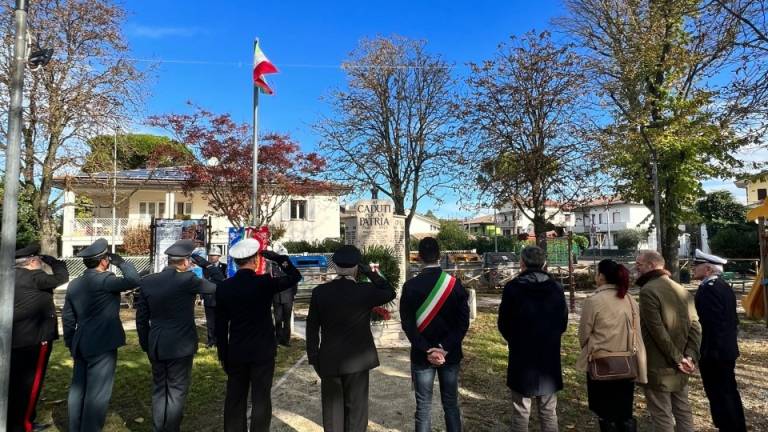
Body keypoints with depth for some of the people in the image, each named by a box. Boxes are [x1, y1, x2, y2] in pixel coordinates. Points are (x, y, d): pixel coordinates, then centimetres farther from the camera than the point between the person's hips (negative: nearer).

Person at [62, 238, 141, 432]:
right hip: (102, 346, -8)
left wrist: (70, 343, 22)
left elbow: (68, 318, 13)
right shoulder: (105, 280, -18)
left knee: (78, 390, 17)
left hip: (81, 346, 8)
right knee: (97, 394, 0)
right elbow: (134, 280, -25)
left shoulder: (74, 284, 8)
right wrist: (120, 261, -12)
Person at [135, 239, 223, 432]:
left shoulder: (147, 282, -1)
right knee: (176, 391, 8)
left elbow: (141, 319, 5)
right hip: (180, 346, -5)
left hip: (156, 346, 5)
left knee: (158, 390, 18)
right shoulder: (187, 279, -17)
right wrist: (207, 265, 0)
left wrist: (146, 345, 16)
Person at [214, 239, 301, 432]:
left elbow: (220, 325, 1)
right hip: (263, 351, -3)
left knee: (234, 400, 15)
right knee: (261, 400, 6)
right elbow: (295, 276, 0)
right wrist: (277, 257, 2)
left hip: (236, 353, 4)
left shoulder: (224, 287, -5)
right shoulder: (265, 282, -15)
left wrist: (223, 355, 10)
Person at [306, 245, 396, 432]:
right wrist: (370, 273, 1)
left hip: (329, 360, 2)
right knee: (356, 407, 12)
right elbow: (390, 293, 6)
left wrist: (314, 358, 8)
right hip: (358, 359, -1)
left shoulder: (319, 292, -7)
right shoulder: (366, 290, -13)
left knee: (332, 407, 15)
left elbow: (312, 328, -1)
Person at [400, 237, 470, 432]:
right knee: (451, 405, 15)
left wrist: (427, 350, -12)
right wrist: (445, 348, -11)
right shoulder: (455, 283, -5)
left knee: (423, 407, 9)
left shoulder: (410, 286, -10)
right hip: (450, 354, 2)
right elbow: (463, 321, -9)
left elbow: (407, 324, -13)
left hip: (421, 355, -1)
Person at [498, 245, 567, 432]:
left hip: (521, 357, -3)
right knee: (549, 412, 15)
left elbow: (503, 324, -5)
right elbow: (563, 323, 5)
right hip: (550, 357, 3)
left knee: (521, 412, 8)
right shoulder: (556, 287, -2)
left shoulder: (512, 287, -12)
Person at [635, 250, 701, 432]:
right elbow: (695, 327, 3)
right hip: (680, 367, 8)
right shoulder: (682, 290, 8)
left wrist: (678, 358, -12)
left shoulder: (648, 291, -17)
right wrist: (690, 356, -5)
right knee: (683, 411, 19)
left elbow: (658, 331, -21)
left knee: (662, 416, 3)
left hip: (658, 366, -8)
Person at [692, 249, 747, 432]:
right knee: (730, 393, 19)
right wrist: (728, 343, 22)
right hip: (727, 350, 10)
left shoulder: (708, 289, -21)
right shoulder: (724, 286, 10)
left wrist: (710, 352, -19)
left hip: (713, 353, -10)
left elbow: (712, 323, -25)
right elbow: (731, 319, 16)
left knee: (719, 397, 1)